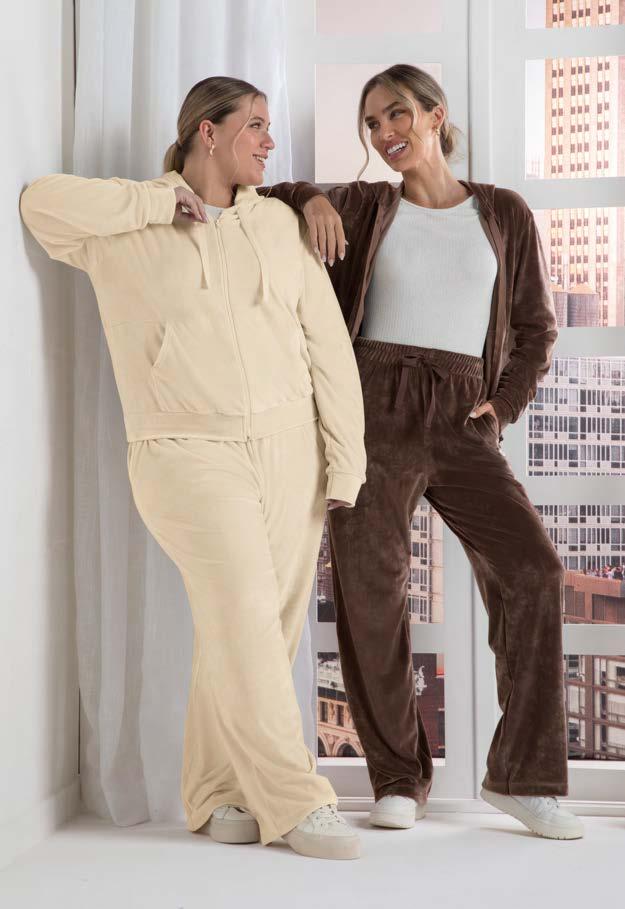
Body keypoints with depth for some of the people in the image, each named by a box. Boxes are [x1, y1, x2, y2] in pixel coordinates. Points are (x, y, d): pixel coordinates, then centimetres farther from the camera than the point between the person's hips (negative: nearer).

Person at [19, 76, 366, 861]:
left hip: (289, 447, 4)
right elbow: (41, 201, -15)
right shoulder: (129, 232, 3)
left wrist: (346, 468, 0)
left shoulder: (281, 225, 9)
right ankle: (295, 802, -7)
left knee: (269, 627, 3)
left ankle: (215, 796, 17)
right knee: (243, 616, -15)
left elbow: (329, 349, 6)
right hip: (189, 451, -3)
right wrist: (159, 201, -9)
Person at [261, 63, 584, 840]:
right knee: (370, 595, -5)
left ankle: (521, 775, -5)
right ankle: (399, 779, 11)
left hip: (461, 427, 1)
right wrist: (310, 198, -9)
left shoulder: (504, 214, 11)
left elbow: (535, 327, 14)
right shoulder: (363, 208, 9)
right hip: (373, 411, 0)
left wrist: (503, 404, -1)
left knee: (531, 568, -15)